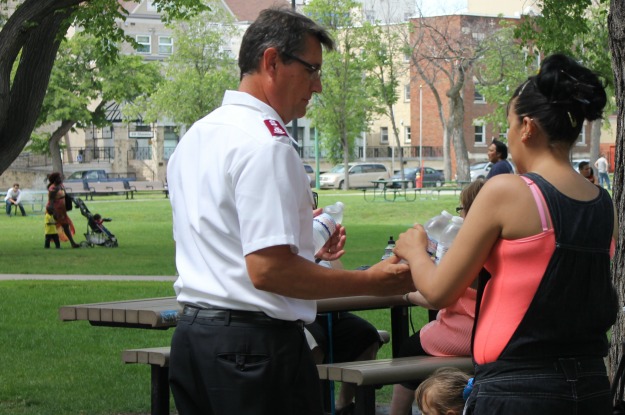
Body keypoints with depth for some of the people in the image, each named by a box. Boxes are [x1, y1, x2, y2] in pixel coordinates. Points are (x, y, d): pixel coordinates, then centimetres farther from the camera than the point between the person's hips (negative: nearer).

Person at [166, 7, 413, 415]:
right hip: (254, 344, -9)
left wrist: (301, 245, 22)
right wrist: (372, 282, -15)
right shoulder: (265, 142, -15)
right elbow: (268, 270, -22)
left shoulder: (194, 137, 14)